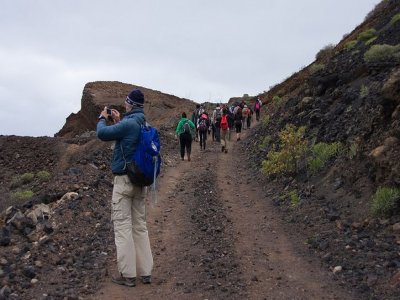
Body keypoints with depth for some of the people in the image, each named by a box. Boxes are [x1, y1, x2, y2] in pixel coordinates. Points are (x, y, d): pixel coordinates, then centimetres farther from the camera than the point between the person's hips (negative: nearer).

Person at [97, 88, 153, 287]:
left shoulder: (128, 123, -17)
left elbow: (102, 134, -16)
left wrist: (102, 119, 3)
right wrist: (118, 121, 20)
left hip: (124, 179, -8)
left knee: (123, 226, -2)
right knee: (140, 226, 11)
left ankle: (127, 274, 0)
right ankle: (145, 272, 14)